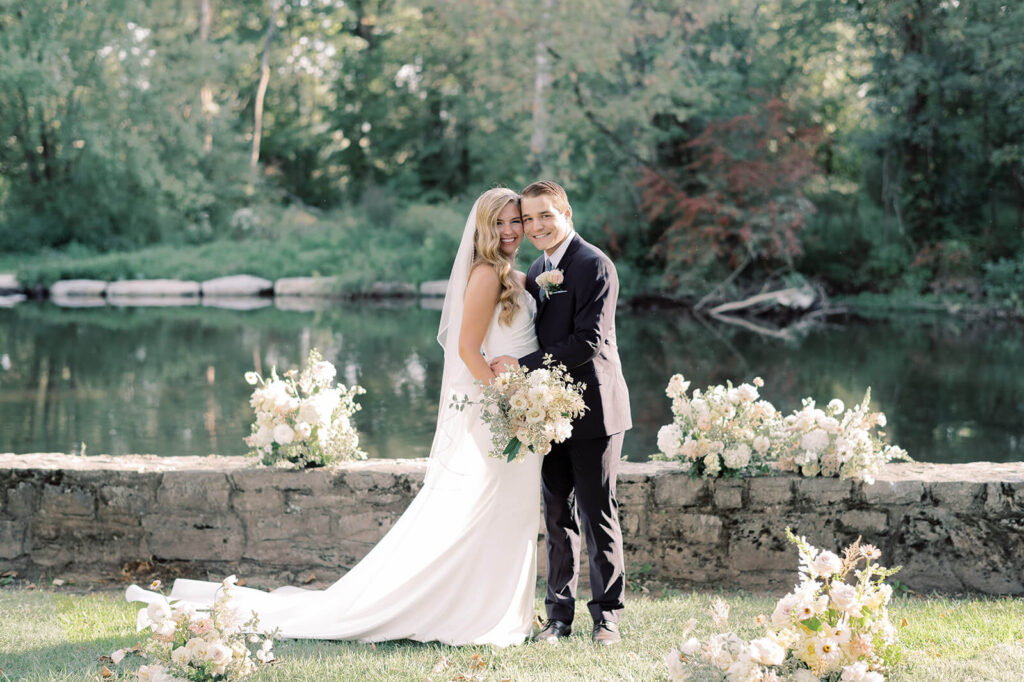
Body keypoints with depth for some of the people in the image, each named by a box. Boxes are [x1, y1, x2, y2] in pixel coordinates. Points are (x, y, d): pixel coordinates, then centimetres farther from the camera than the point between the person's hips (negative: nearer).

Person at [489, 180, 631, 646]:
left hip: (593, 410, -7)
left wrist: (522, 365, -18)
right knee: (557, 515, 9)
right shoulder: (538, 270, 14)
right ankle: (559, 614, 16)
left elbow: (588, 342, -19)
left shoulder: (594, 266, -12)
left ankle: (607, 615, 11)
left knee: (597, 515, 0)